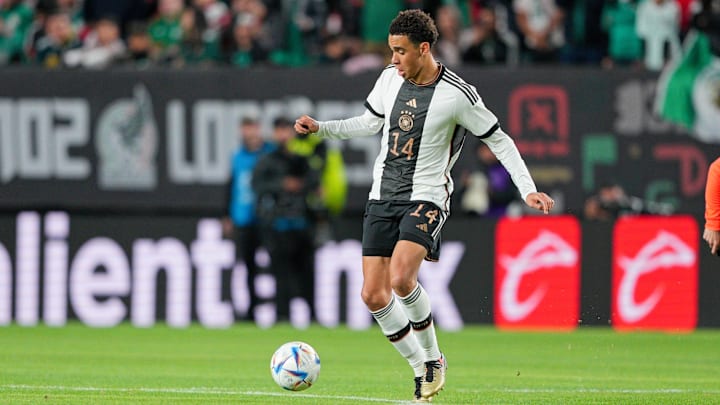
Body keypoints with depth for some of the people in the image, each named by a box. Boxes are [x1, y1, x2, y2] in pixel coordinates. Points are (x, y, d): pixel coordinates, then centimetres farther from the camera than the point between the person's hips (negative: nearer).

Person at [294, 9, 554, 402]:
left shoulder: (457, 95, -12)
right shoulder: (390, 78, 4)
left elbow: (499, 141, -3)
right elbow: (370, 122, 21)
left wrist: (528, 190, -9)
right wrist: (321, 127, 12)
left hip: (426, 197, -6)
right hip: (383, 195, 6)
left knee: (401, 278, -28)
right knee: (373, 294, -3)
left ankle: (433, 357, -3)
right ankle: (422, 370, 14)